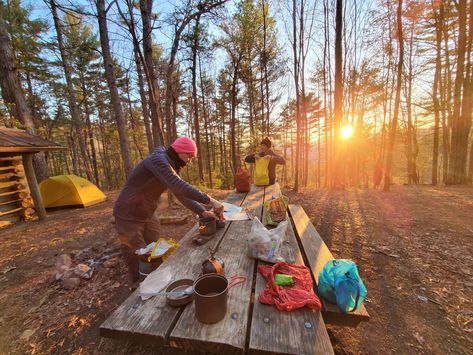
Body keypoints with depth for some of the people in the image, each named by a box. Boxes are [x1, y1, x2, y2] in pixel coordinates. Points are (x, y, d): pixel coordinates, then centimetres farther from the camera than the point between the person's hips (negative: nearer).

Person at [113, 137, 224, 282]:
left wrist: (203, 212, -8)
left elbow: (182, 194, 3)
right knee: (139, 257, 2)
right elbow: (179, 186, -40)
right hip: (129, 215, -8)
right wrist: (209, 200, -40)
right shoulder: (158, 160, -25)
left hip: (148, 215, 9)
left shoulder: (172, 167, 5)